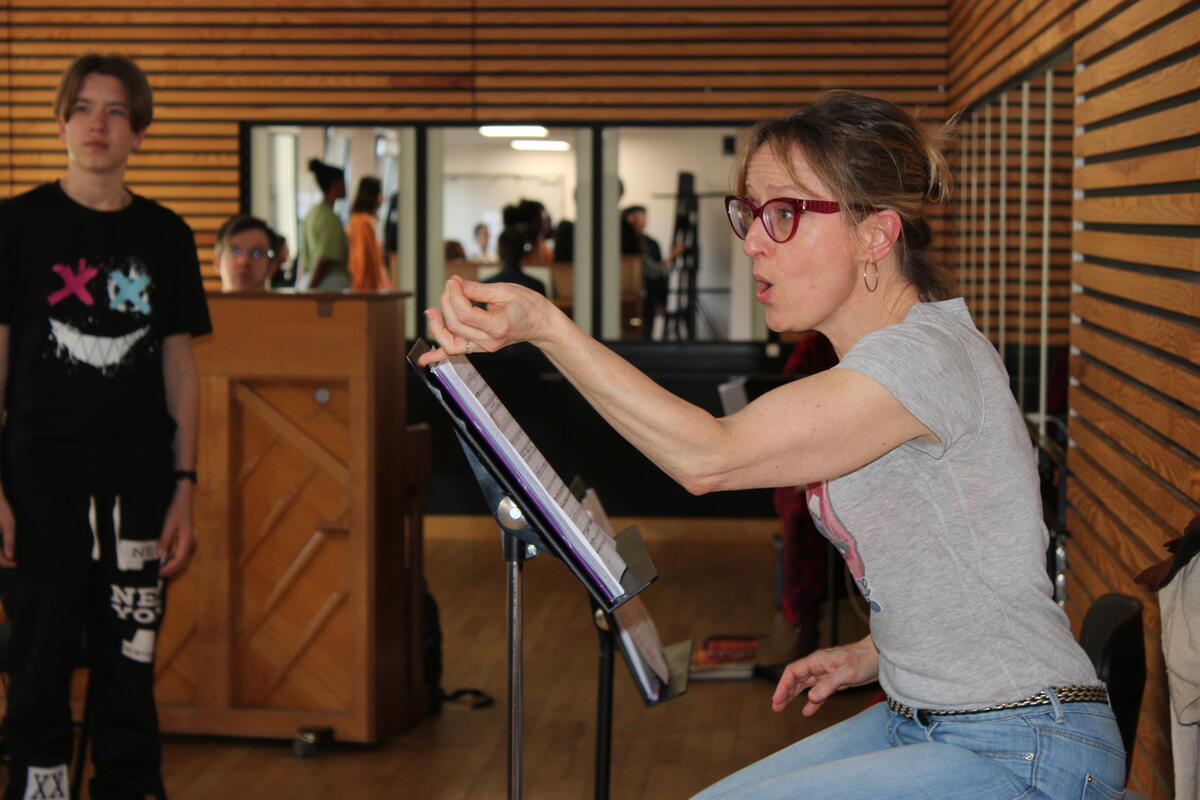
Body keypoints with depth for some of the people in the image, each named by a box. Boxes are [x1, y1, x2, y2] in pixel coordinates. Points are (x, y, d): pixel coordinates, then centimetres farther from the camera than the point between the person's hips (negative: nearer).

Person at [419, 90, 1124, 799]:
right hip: (920, 725, 10)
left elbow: (709, 456, -28)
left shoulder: (926, 355, -21)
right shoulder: (881, 359, 11)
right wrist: (873, 654, 8)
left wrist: (546, 326, -32)